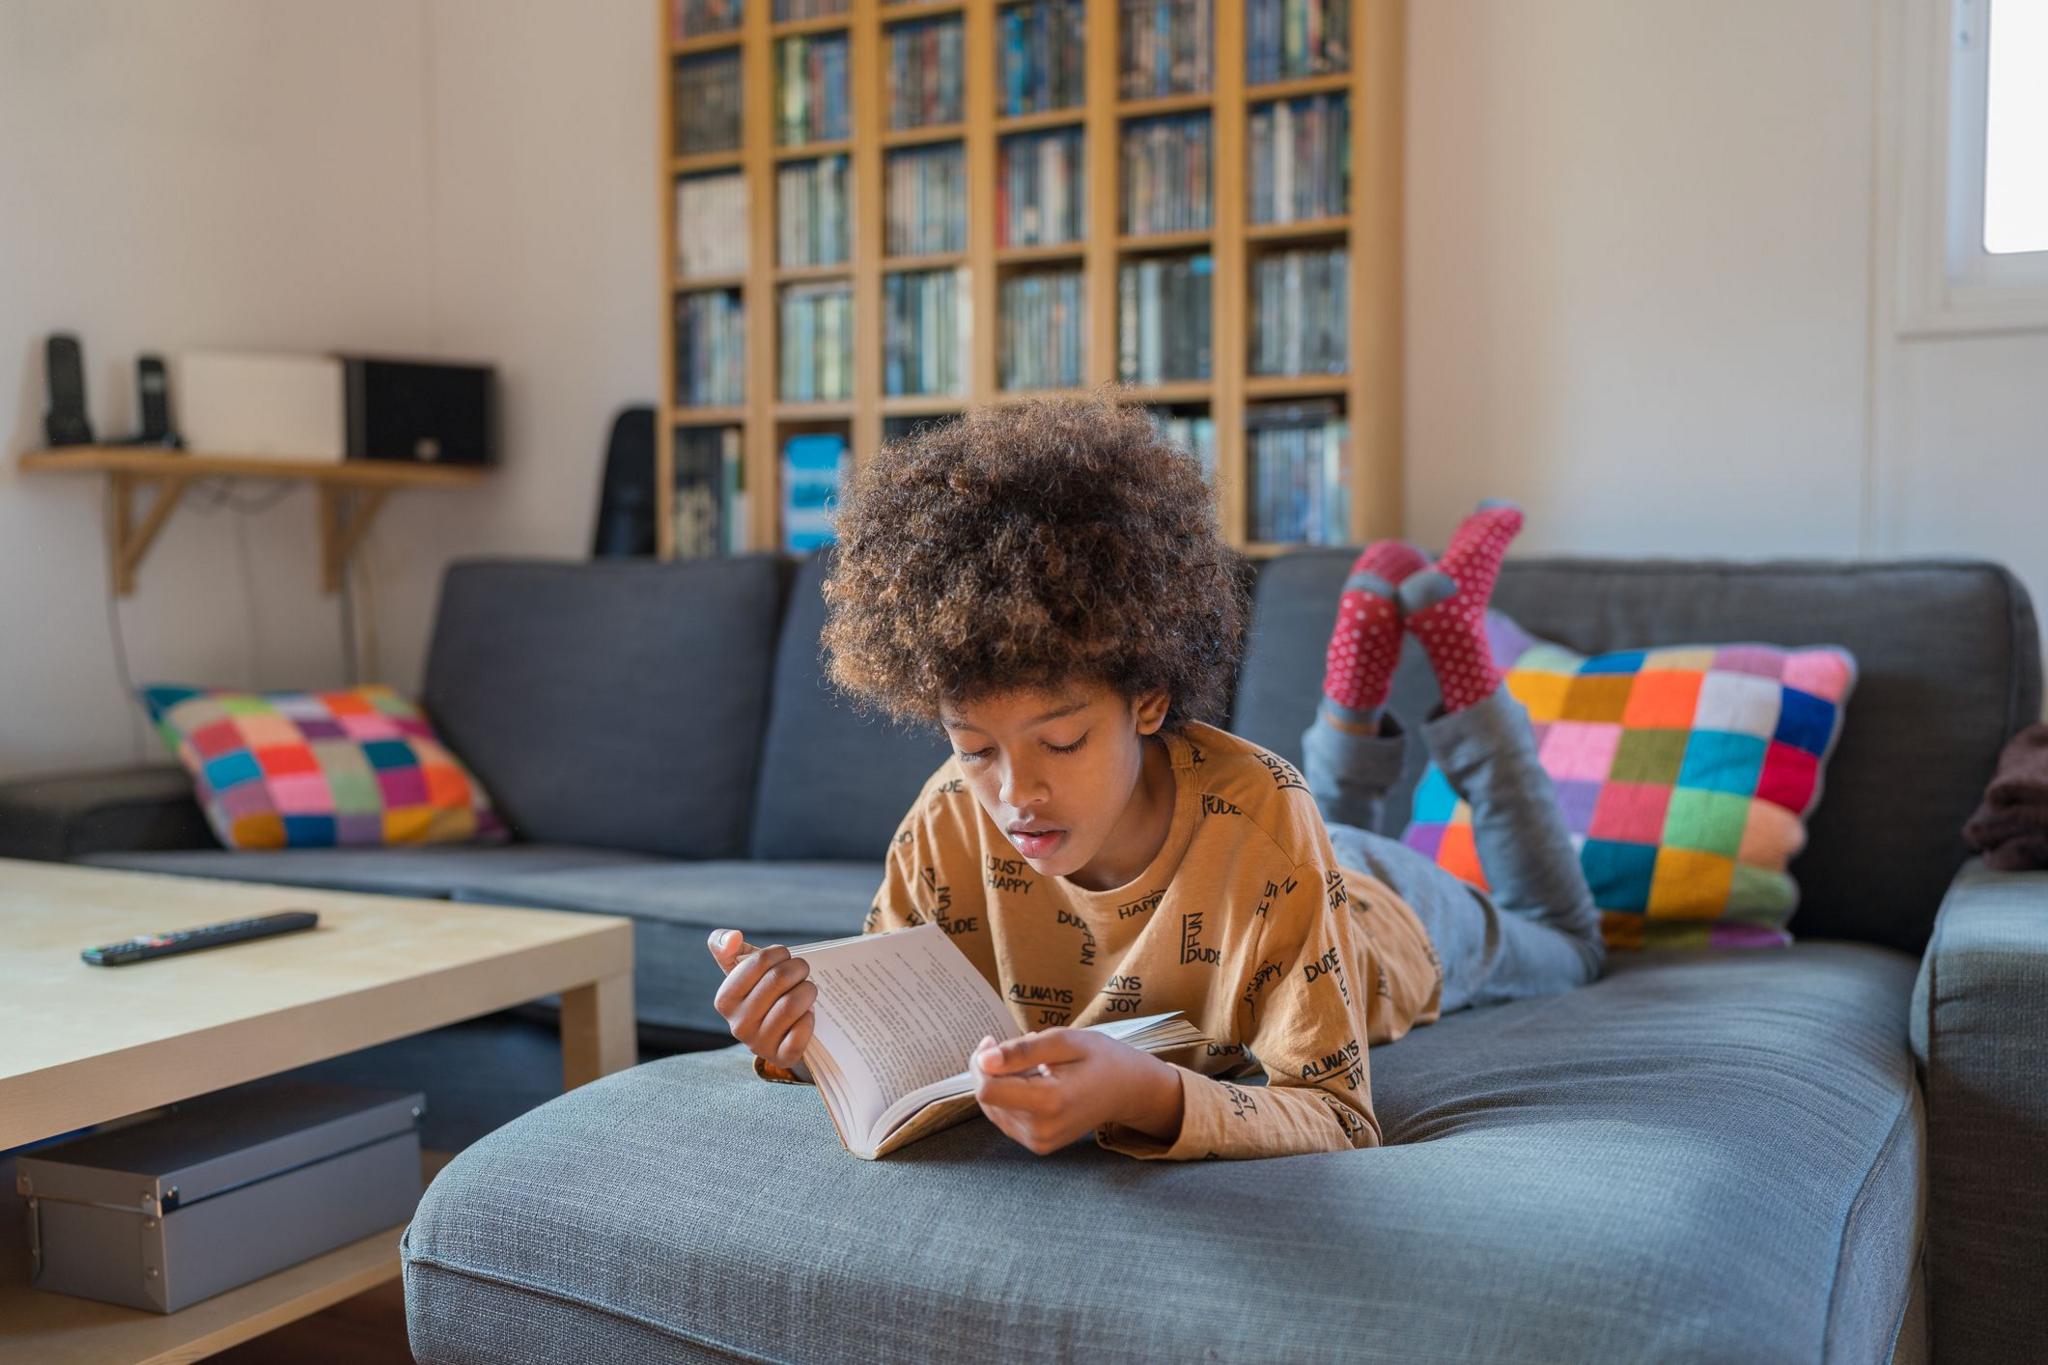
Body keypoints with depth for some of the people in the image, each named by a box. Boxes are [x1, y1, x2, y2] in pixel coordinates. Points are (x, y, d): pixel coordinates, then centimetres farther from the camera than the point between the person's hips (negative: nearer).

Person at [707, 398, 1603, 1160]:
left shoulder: (1258, 816, -50)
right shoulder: (953, 824, -38)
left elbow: (1339, 1123, -49)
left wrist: (1142, 1095, -70)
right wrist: (806, 1034, -53)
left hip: (1383, 915, -3)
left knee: (1559, 945, 33)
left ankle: (1456, 659, 31)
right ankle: (1356, 712, 39)